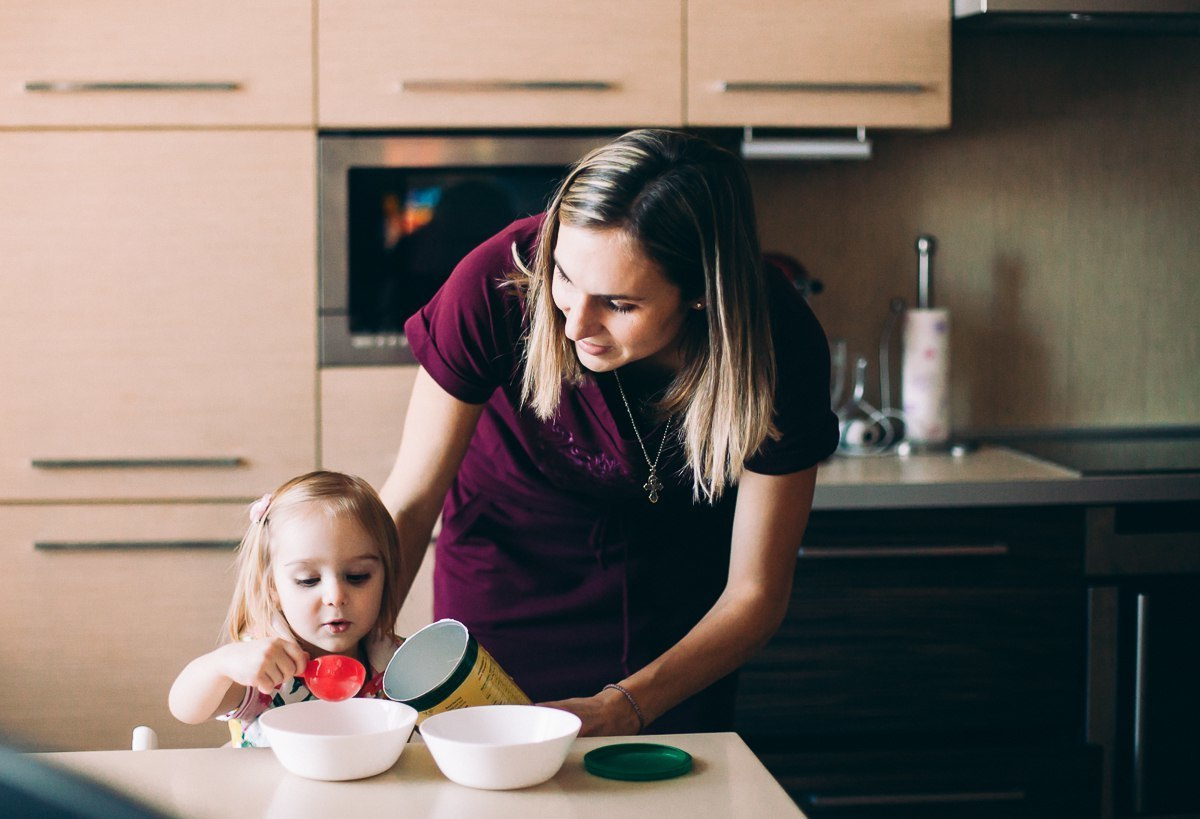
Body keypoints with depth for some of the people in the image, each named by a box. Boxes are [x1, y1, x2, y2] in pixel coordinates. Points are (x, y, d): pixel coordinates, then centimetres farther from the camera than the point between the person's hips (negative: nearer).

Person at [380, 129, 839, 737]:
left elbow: (755, 594, -21)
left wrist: (622, 710, -35)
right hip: (506, 570, -1)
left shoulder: (778, 346, -29)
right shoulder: (497, 284, -32)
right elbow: (408, 503, -21)